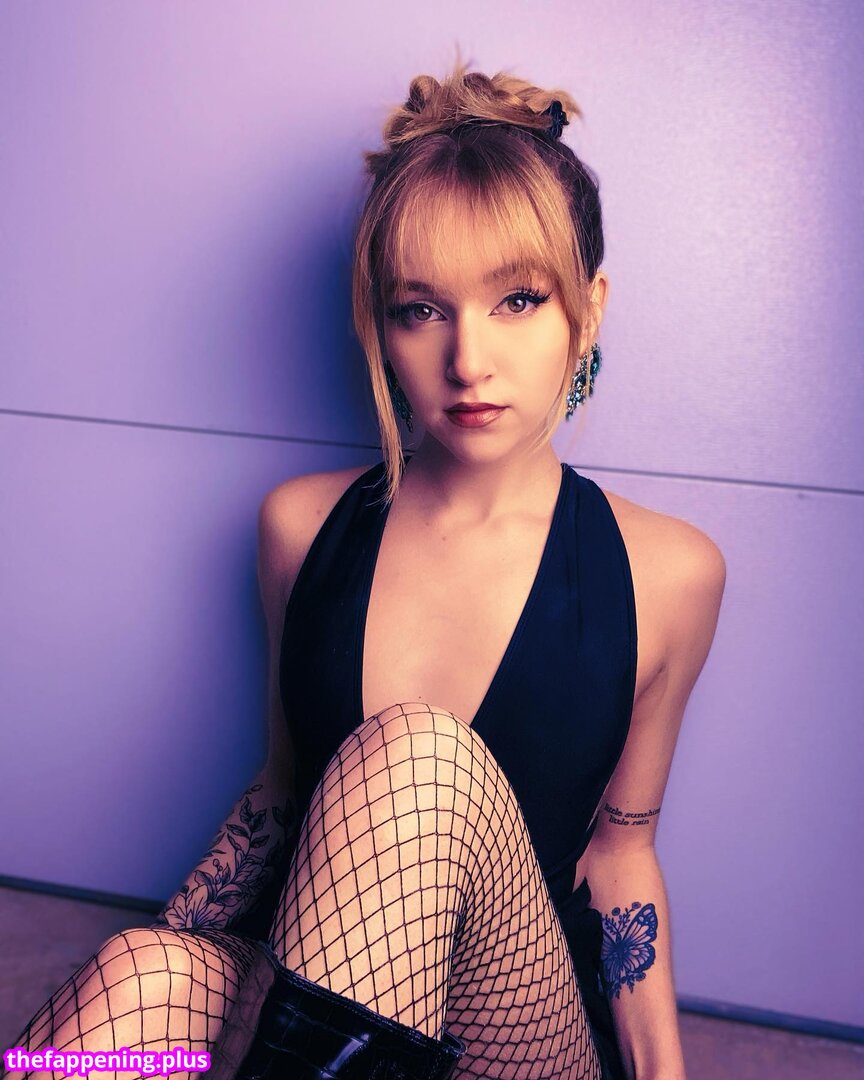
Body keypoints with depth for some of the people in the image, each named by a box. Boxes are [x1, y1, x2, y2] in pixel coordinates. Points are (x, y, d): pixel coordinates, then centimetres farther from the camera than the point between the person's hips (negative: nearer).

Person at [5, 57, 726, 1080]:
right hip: (295, 990, 0)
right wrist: (146, 982, 1)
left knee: (415, 757, -32)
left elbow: (619, 844, 6)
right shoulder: (300, 525, 1)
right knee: (140, 976, -36)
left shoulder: (668, 574, -5)